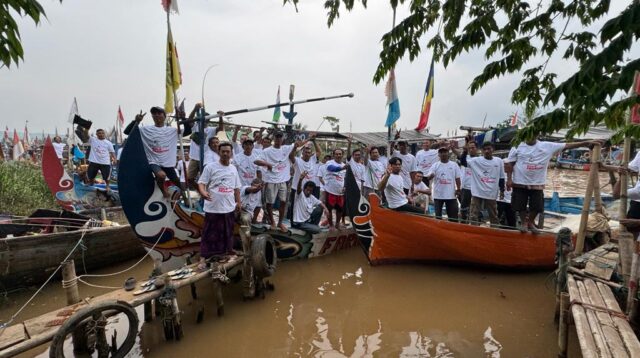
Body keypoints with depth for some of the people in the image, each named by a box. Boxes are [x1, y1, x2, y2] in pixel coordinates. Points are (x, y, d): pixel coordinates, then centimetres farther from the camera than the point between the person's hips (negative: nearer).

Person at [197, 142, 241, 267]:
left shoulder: (233, 169, 11)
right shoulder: (210, 167, -6)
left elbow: (236, 188, 18)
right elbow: (201, 183, -10)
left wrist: (239, 202, 16)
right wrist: (203, 192, -30)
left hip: (229, 208, 5)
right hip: (213, 208, -5)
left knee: (227, 233, 18)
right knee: (209, 234, 1)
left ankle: (227, 252, 34)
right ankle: (203, 257, 9)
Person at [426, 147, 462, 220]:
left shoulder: (454, 165, 4)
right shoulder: (435, 165, -1)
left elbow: (457, 178, 6)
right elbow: (428, 177, -12)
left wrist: (458, 189, -2)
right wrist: (431, 175, -35)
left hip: (451, 194, 1)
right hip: (438, 195, -1)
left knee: (453, 214, 8)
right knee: (438, 214, 7)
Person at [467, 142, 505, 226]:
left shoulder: (498, 161, 5)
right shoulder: (476, 160, -1)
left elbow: (501, 178, 9)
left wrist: (502, 191, 9)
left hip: (491, 193, 2)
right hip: (477, 193, -1)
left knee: (494, 216, 14)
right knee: (473, 215, 0)